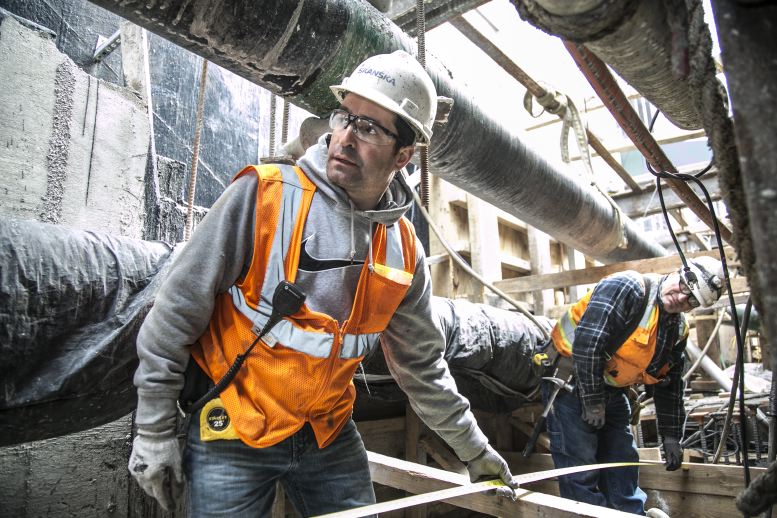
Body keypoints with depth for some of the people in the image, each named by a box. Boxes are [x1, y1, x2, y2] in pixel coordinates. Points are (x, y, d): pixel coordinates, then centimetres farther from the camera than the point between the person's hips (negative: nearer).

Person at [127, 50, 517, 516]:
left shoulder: (405, 251, -4)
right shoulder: (262, 196, -18)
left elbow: (422, 365, 8)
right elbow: (176, 312, -12)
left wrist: (473, 447, 14)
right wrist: (154, 431, -8)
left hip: (332, 438, 4)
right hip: (233, 434, -3)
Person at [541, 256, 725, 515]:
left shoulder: (678, 329, 6)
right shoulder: (627, 287, -21)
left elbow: (670, 385, 16)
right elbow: (587, 343, -28)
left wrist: (671, 435, 15)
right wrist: (592, 403, -21)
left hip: (612, 391, 8)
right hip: (572, 380, -8)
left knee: (623, 469, 12)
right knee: (582, 471, -7)